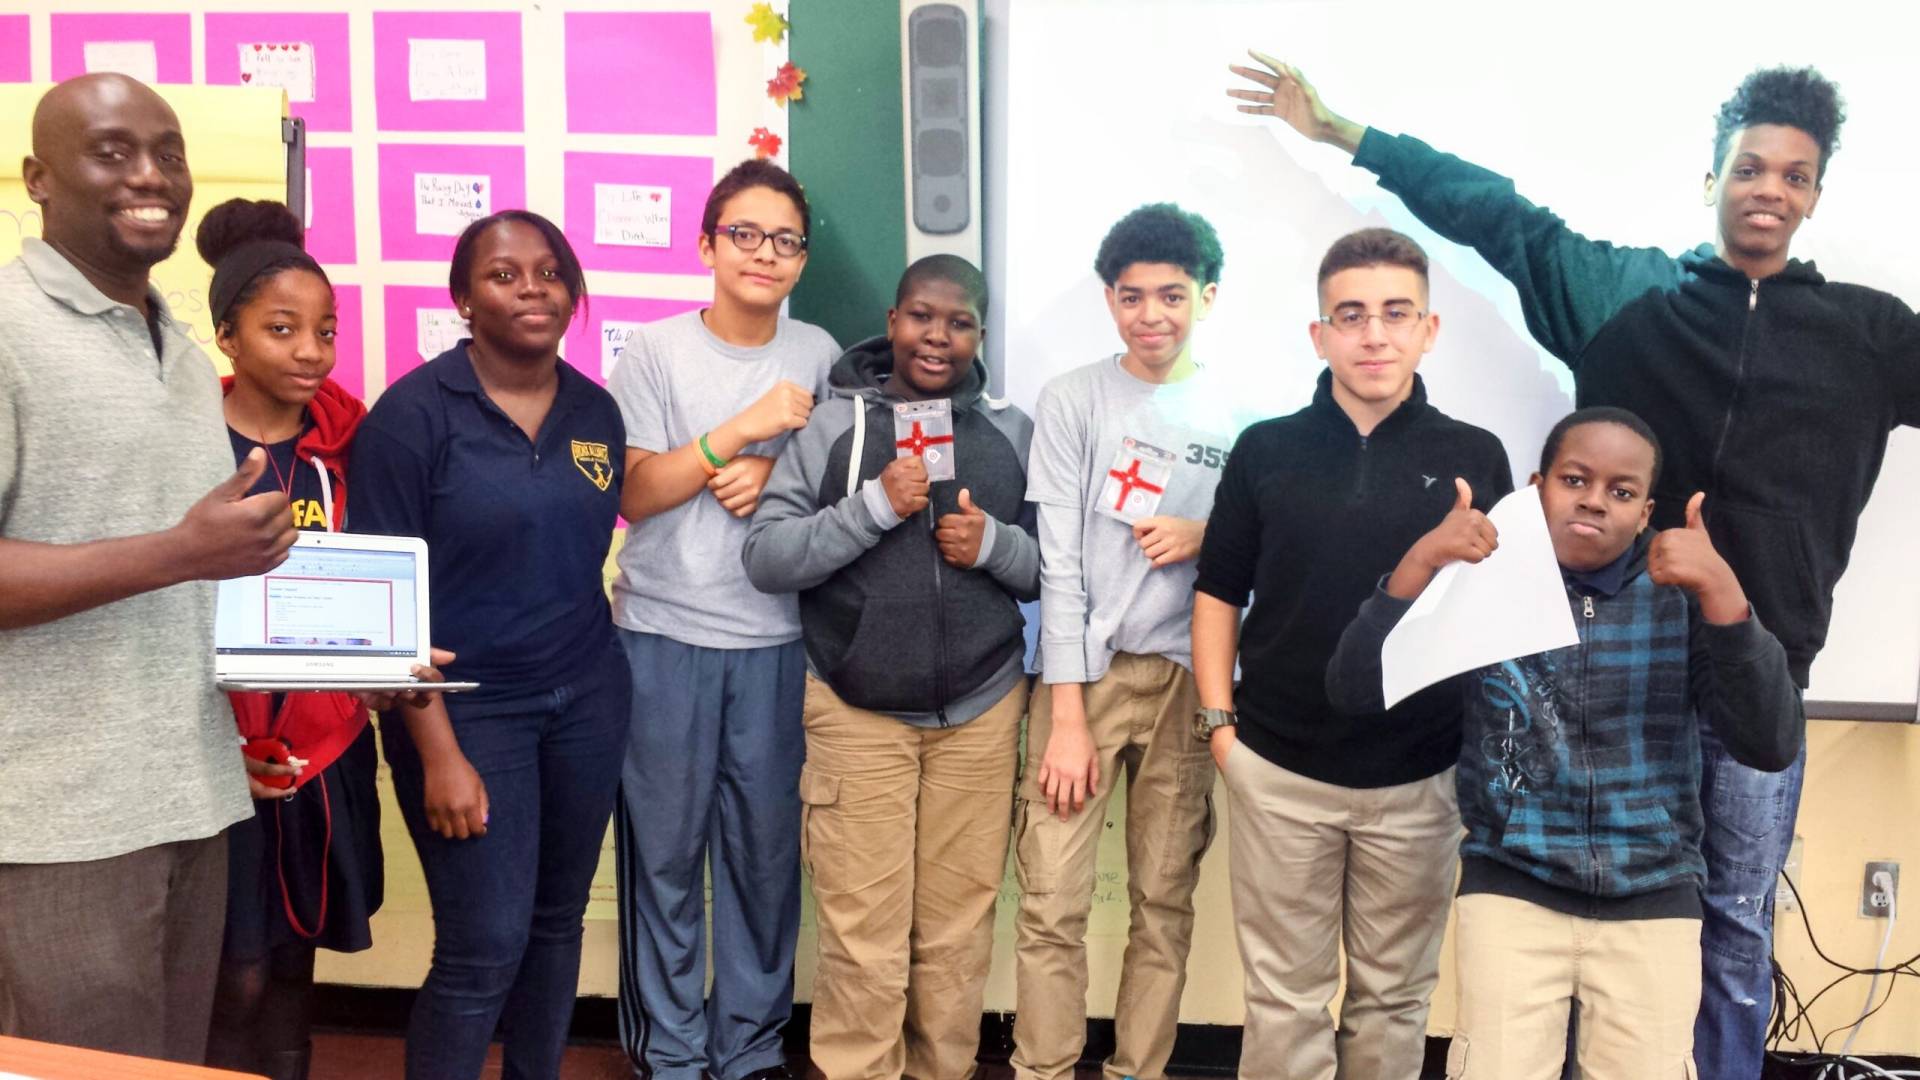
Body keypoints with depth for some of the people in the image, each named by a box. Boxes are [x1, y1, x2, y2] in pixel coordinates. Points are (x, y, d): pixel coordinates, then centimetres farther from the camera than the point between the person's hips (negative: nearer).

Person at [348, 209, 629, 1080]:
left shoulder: (596, 409, 4)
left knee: (558, 920, 15)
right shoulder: (413, 411, -11)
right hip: (468, 707, -5)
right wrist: (438, 751, -16)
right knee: (484, 948, -1)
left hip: (587, 698, 5)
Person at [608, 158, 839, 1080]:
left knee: (768, 848, 7)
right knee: (665, 852, 5)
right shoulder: (657, 350, -2)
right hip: (664, 635, -2)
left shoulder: (817, 355, 5)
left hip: (776, 639, 2)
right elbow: (631, 494, -7)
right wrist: (741, 430, -17)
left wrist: (774, 475, -11)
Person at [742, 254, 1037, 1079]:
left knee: (958, 929, 12)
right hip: (857, 713, -2)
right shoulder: (832, 423, -2)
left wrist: (994, 543, -12)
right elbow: (765, 559, -8)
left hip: (981, 713, 2)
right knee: (863, 937, 2)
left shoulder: (1014, 432, 5)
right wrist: (874, 504, -19)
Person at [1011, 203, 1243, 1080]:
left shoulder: (1238, 417, 5)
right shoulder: (1071, 400, -1)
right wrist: (1067, 716, -9)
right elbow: (1058, 563, -5)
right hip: (1085, 674, -2)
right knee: (1052, 903, -3)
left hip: (1187, 680, 2)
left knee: (1166, 902, 8)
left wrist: (1205, 539, -12)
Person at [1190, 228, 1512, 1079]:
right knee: (1285, 996, 9)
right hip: (1278, 770, 0)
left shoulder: (1475, 458, 1)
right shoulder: (1265, 450, 2)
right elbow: (1219, 594, 6)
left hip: (1420, 777, 0)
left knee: (1395, 994, 15)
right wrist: (1218, 721, 0)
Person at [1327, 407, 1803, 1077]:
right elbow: (1352, 689, -10)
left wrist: (1721, 590, -23)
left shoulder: (1683, 598, -1)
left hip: (1654, 896, 1)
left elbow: (1771, 746, -12)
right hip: (1511, 885, -1)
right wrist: (1421, 563, -23)